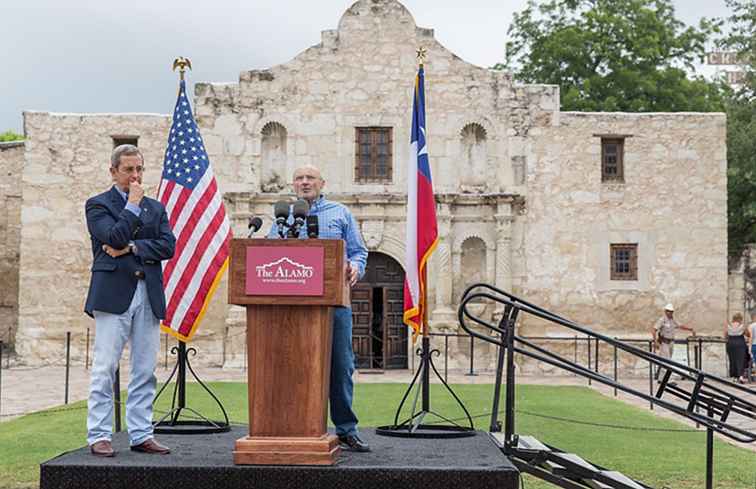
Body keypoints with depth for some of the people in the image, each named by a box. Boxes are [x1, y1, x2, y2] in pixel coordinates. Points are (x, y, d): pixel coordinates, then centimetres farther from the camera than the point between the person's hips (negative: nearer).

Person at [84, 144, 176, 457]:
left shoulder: (156, 208, 19)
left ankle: (141, 435, 10)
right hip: (113, 294, -4)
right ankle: (99, 436, 0)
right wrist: (132, 205, -5)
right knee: (105, 369, -5)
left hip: (149, 296, 5)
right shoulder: (98, 205, 5)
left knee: (145, 371, 5)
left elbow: (168, 246, 4)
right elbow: (114, 237, -13)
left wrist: (132, 248, -7)